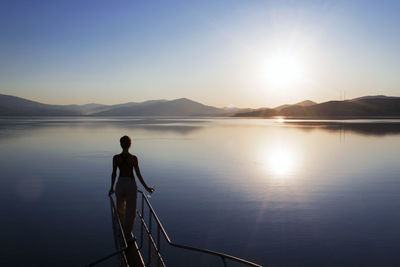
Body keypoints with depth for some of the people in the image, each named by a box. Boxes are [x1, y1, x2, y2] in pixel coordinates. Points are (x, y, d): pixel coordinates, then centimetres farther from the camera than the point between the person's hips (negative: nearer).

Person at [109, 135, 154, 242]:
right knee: (131, 210, 8)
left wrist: (112, 188, 12)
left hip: (120, 184, 3)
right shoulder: (133, 158, -14)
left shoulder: (116, 158, -8)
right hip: (131, 185, -3)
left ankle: (124, 228, 43)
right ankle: (128, 235, 10)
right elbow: (138, 175, -12)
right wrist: (146, 187, -1)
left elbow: (114, 174, -2)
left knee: (121, 207, 26)